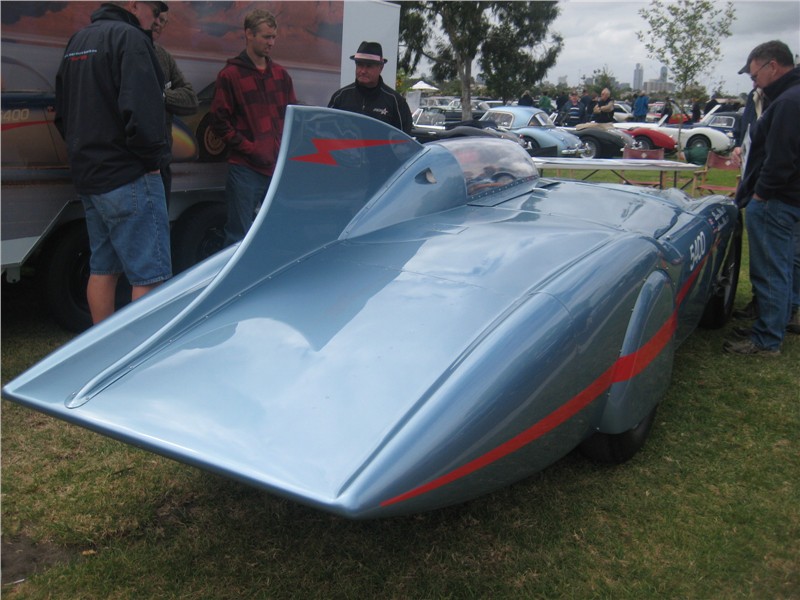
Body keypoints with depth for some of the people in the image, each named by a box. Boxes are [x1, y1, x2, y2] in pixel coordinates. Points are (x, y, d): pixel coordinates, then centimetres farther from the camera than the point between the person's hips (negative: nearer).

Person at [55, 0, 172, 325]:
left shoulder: (77, 39, 18)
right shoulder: (129, 37, -11)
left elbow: (62, 113, 24)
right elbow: (140, 109, -24)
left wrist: (85, 150, 22)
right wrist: (154, 157, -13)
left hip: (87, 176, 10)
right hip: (129, 177, -10)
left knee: (103, 268, 16)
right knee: (150, 275, -7)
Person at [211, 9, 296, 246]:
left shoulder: (281, 74, 15)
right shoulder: (230, 75, 1)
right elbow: (220, 122, -3)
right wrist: (250, 148, -12)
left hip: (279, 168, 5)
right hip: (245, 170, -5)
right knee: (239, 236, -2)